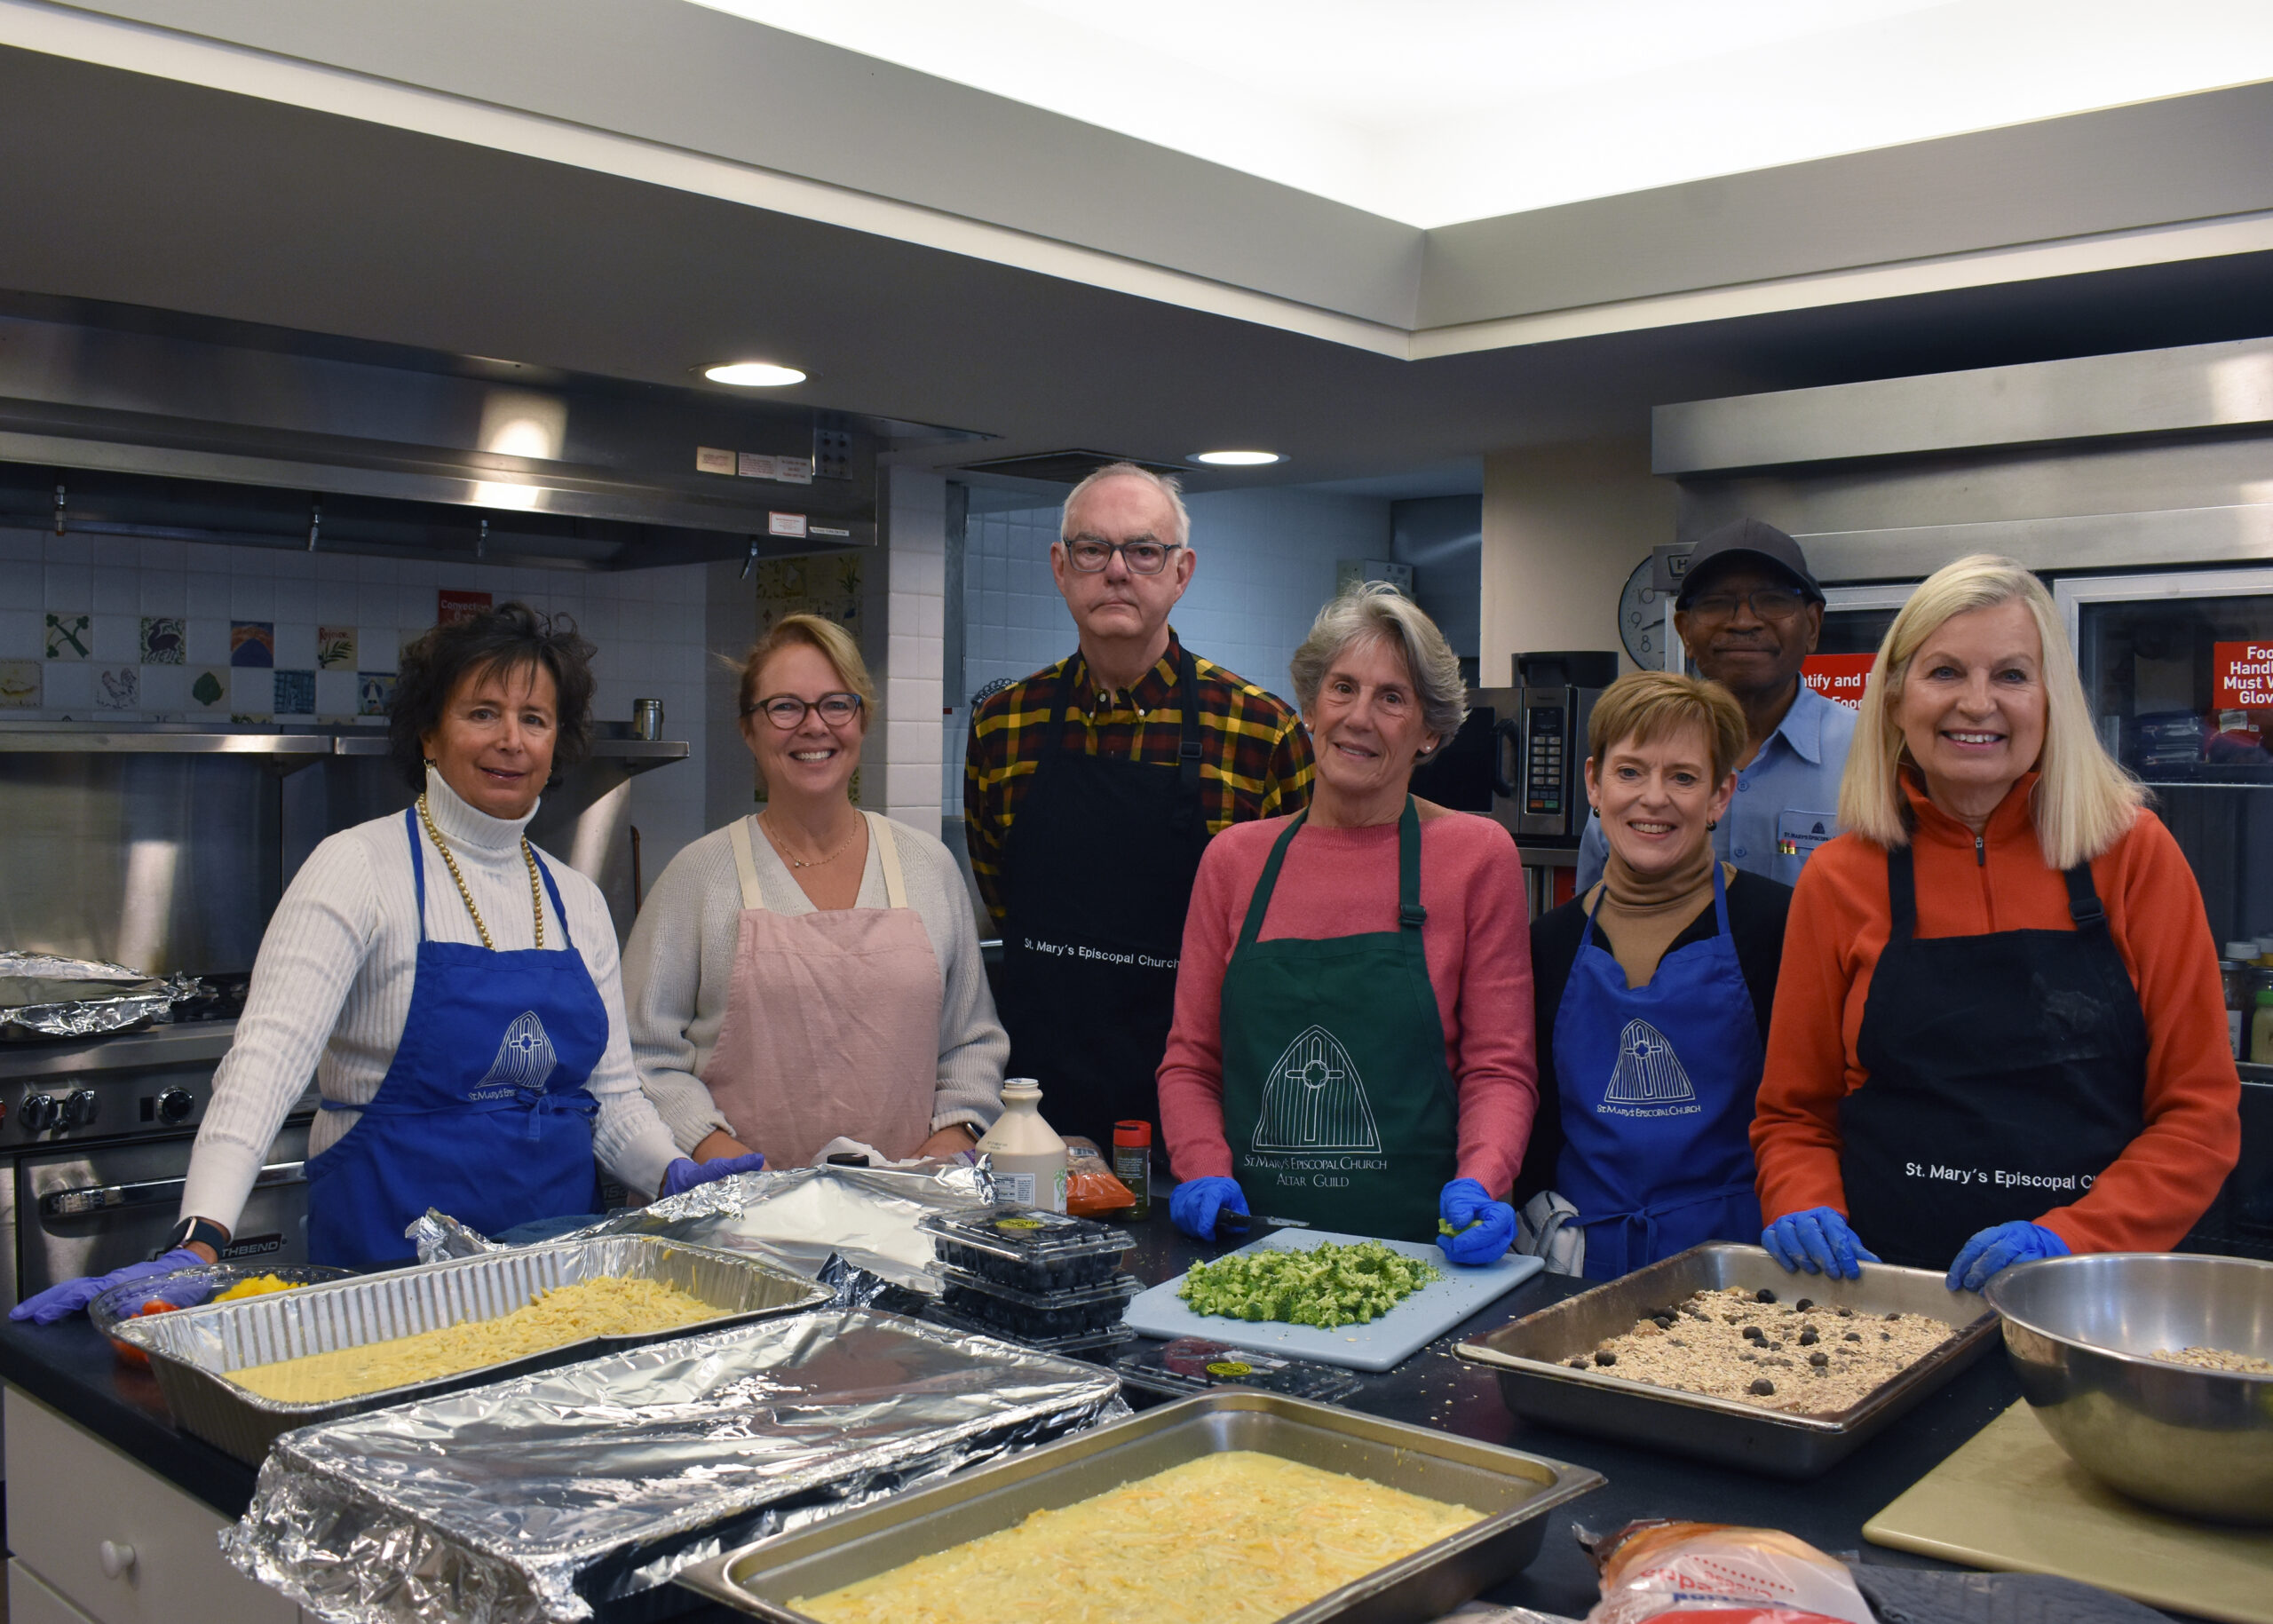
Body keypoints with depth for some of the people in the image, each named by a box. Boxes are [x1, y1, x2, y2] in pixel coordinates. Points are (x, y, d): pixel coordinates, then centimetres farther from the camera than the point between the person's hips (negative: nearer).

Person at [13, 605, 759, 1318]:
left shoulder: (578, 900, 10)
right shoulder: (359, 868, -6)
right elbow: (266, 1062, -16)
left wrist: (675, 1174, -3)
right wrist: (197, 1242, -28)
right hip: (389, 1258, -3)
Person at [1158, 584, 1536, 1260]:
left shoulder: (1477, 855, 5)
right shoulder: (1234, 858, 11)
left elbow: (1500, 1066, 4)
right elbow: (1189, 1060, 14)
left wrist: (1479, 1182, -14)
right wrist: (1206, 1173, -4)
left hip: (1413, 1246, -2)